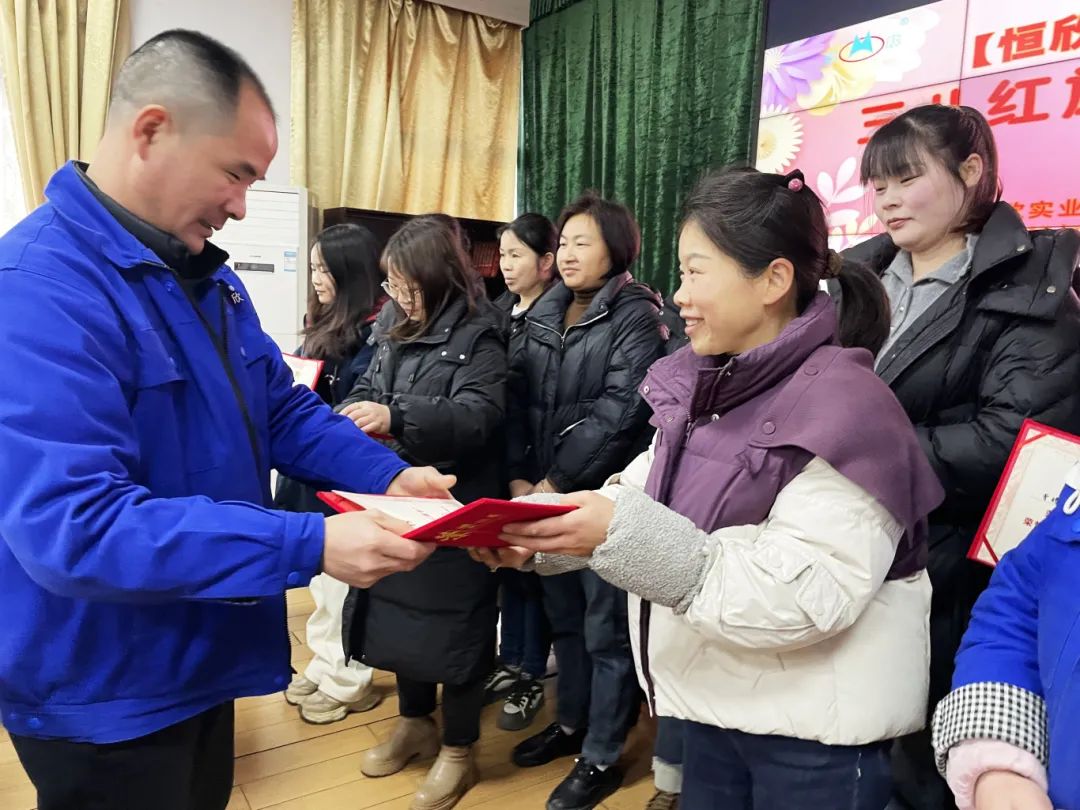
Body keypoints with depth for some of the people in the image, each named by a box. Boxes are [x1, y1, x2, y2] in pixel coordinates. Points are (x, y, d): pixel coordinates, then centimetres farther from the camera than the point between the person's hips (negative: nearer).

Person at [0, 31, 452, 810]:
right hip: (105, 697, -8)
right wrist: (312, 546, -36)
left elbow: (283, 409, 8)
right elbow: (74, 527, -34)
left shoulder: (205, 272, 4)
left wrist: (388, 477, -7)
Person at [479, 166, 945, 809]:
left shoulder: (842, 400, -19)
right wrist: (541, 530, -12)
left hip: (815, 732, -6)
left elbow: (808, 596, -27)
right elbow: (640, 497, 5)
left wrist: (626, 536, -31)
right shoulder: (705, 388, 4)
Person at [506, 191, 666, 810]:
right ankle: (572, 723, 37)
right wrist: (521, 477, -2)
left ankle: (602, 757, 20)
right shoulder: (544, 314, 12)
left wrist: (555, 483, -15)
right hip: (547, 493, 7)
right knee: (564, 617, 18)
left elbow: (618, 411, -16)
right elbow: (520, 399, 9)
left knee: (607, 629, 5)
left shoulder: (637, 316, -7)